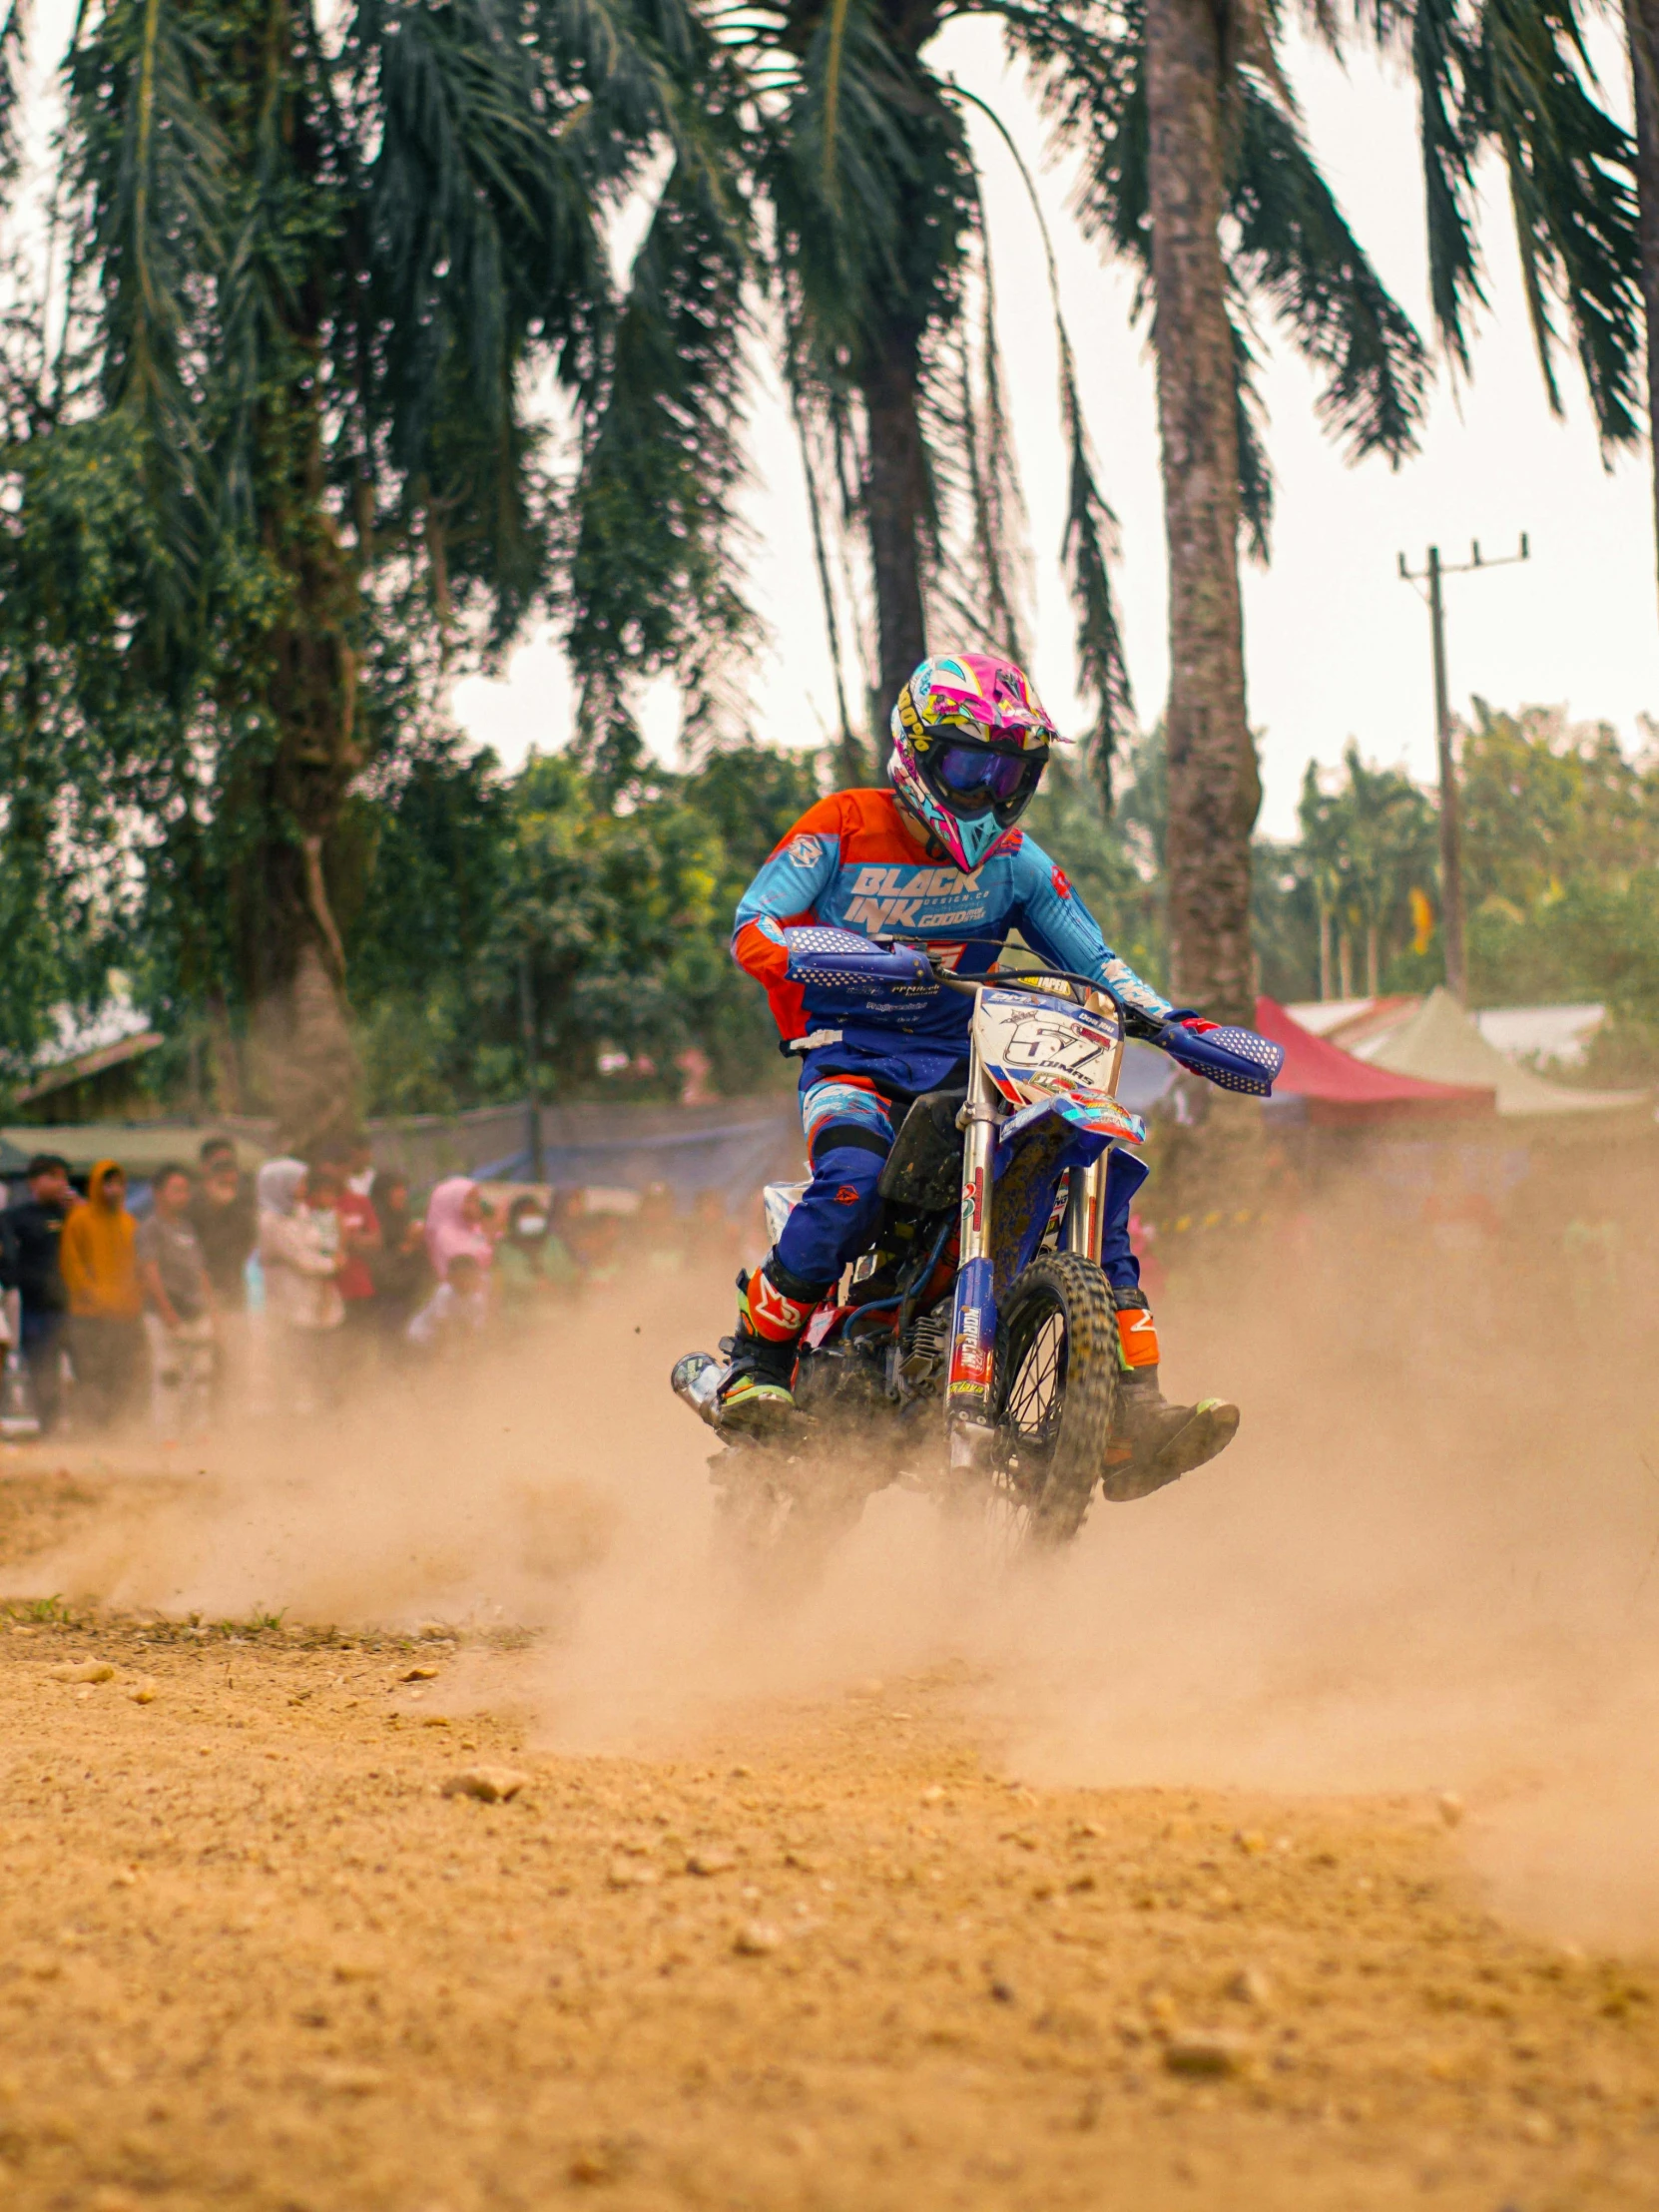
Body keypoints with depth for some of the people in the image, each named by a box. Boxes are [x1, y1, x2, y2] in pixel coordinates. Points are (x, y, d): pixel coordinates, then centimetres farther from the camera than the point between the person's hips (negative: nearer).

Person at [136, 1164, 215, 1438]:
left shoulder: (186, 1227, 19)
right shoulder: (150, 1228, -5)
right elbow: (149, 1271, -13)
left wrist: (210, 1309, 17)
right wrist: (166, 1310, -19)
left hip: (197, 1313, 8)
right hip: (167, 1316, -8)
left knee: (201, 1376, 7)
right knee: (167, 1376, -8)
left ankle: (196, 1433, 13)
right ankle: (168, 1436, -6)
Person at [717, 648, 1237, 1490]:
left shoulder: (1015, 860, 8)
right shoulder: (844, 829, -4)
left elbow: (1094, 959, 9)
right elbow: (752, 921, -14)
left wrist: (1179, 1025, -8)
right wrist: (790, 955, -38)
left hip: (961, 1063, 4)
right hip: (850, 1055, -4)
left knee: (1103, 1165, -17)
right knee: (854, 1176, -37)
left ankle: (1135, 1417, -19)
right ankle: (756, 1360, -18)